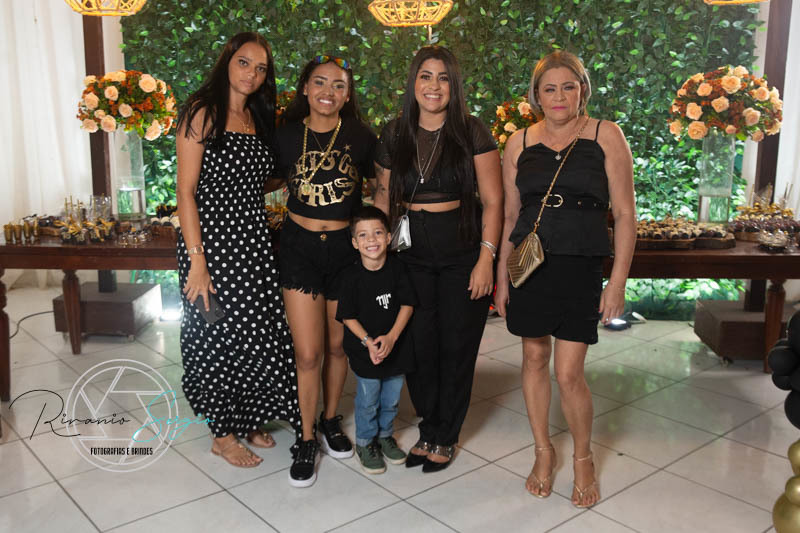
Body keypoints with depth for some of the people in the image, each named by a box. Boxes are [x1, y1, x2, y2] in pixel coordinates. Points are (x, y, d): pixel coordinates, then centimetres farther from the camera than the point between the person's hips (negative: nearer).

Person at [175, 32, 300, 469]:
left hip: (253, 240, 7)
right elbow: (186, 191, -14)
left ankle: (248, 420, 30)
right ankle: (223, 434, 21)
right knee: (219, 338, 3)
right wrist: (196, 261, -19)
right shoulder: (203, 112, -9)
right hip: (212, 239, -6)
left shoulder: (258, 118, 13)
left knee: (260, 334, 10)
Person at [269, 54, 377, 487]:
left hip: (346, 245, 1)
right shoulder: (286, 135, -1)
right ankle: (307, 439, 15)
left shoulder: (360, 137, -4)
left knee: (337, 344, 13)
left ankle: (330, 421, 36)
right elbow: (271, 182, 14)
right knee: (308, 352, -4)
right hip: (300, 245, 0)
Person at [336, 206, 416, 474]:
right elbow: (348, 316, -10)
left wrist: (391, 336, -16)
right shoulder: (352, 276, -15)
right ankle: (365, 443, 30)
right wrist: (368, 341, -20)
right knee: (368, 399, 8)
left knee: (392, 397, 16)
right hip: (364, 350, -3)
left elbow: (407, 304, -6)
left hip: (395, 346, 3)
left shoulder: (397, 267, -10)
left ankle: (385, 435, 40)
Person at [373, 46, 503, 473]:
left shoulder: (472, 133, -4)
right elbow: (384, 194, 14)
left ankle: (444, 438, 23)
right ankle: (428, 428, 28)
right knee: (418, 344, 7)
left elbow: (493, 201, -5)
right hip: (412, 252, 3)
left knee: (456, 346, 5)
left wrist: (486, 257, -12)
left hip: (462, 251, -3)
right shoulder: (394, 135, 6)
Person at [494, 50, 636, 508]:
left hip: (580, 267, -3)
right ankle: (544, 452, 31)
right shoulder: (520, 142, 7)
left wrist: (618, 281, -7)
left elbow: (625, 214, -2)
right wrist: (502, 277, 8)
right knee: (534, 358, 11)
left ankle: (583, 459, 23)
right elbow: (510, 216, 11)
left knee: (569, 373, -3)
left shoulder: (606, 136, -1)